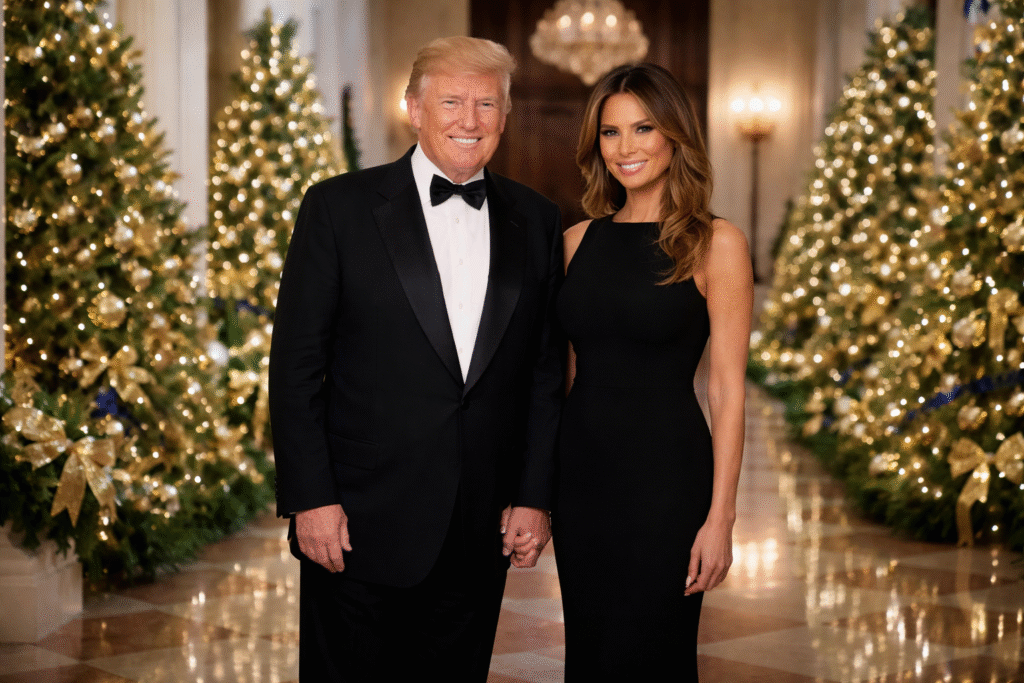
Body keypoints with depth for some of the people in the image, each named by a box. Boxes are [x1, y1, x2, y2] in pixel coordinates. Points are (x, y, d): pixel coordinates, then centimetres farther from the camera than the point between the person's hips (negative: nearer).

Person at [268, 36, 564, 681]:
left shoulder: (538, 223, 8)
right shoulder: (340, 207, -2)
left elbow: (547, 370, 9)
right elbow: (296, 363, -4)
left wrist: (535, 496, 3)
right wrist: (310, 498, -10)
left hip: (481, 533, 3)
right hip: (359, 527, -3)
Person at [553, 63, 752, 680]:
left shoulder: (715, 243, -6)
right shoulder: (579, 240, 8)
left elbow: (727, 390, -8)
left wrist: (720, 516, -13)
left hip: (664, 474, -5)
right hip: (581, 472, 5)